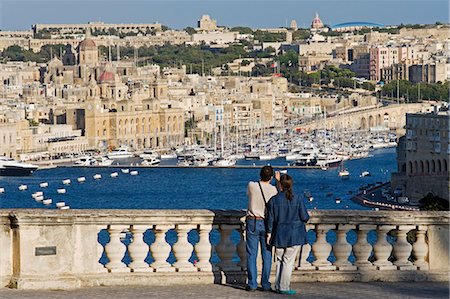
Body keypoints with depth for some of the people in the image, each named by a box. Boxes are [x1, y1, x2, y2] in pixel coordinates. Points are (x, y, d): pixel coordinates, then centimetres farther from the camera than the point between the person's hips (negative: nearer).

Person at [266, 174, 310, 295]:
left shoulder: (274, 200, -6)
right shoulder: (298, 199, -8)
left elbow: (270, 219, -2)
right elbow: (305, 217, -6)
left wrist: (269, 233, 7)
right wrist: (305, 218, 17)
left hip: (279, 235, 2)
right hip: (294, 235, -2)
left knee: (279, 260, 13)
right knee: (288, 261, 1)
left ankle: (278, 286, 14)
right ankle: (284, 287, 0)